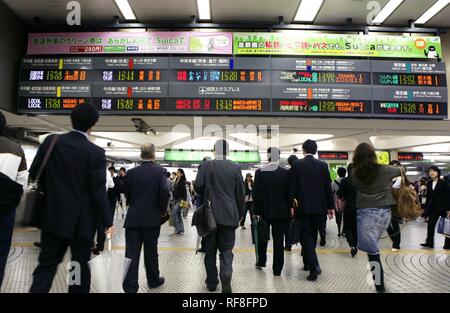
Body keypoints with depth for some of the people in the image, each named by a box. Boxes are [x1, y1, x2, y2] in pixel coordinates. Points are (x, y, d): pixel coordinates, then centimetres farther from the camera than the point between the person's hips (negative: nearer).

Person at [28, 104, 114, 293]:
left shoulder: (51, 142, -3)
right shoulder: (96, 152, -13)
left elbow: (33, 173, 3)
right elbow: (99, 191, -14)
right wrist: (107, 221, -6)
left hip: (53, 215, 3)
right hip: (82, 219, -2)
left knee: (47, 264, 13)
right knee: (80, 265, 12)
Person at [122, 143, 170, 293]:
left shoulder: (131, 172, 0)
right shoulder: (160, 171, -8)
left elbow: (127, 193, 5)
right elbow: (164, 192, -18)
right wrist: (163, 210, -3)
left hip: (133, 218, 1)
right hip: (152, 218, -1)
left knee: (132, 253, 4)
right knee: (151, 252, 14)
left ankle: (130, 287, 6)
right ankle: (154, 280, 30)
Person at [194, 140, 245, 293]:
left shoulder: (206, 166, -5)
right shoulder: (235, 168, -3)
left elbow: (198, 187, -8)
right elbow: (241, 194, 1)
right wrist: (240, 215, 12)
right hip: (229, 215, 0)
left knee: (210, 251, 13)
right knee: (226, 250, 8)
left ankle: (211, 283, 22)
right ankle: (226, 281, -8)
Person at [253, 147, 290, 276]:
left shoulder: (260, 173, -8)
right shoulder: (286, 173, -5)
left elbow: (257, 194, -8)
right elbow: (289, 193, -2)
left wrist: (256, 211, -3)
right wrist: (289, 210, 7)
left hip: (264, 211, 0)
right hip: (281, 212, 0)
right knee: (278, 240, 6)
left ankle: (261, 261, 32)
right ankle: (277, 269, 11)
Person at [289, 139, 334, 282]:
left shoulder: (296, 164, -5)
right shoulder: (323, 165, 1)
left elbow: (293, 187, -7)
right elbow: (328, 187, 2)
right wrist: (331, 206, 9)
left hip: (303, 206, -3)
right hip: (319, 207, 3)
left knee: (307, 236, 2)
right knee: (312, 235, 17)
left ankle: (314, 266, -12)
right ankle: (308, 263, 31)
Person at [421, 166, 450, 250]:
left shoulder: (443, 183, -9)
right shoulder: (429, 184, 6)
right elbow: (428, 197, 9)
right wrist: (427, 209, 8)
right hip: (434, 207, 5)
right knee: (430, 224, -2)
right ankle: (429, 242, 1)